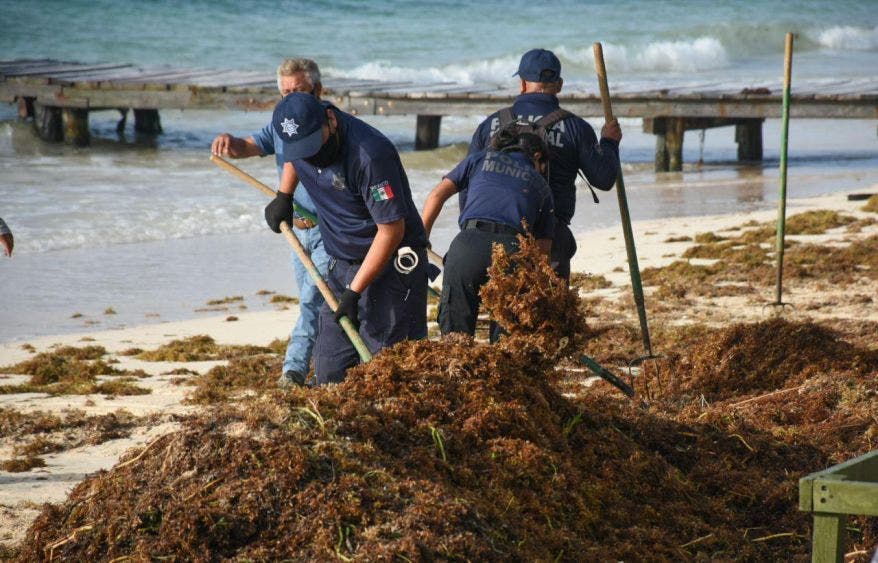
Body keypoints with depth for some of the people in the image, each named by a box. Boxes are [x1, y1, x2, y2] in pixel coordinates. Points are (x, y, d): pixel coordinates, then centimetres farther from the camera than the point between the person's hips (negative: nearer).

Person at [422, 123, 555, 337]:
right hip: (512, 247, 0)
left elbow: (438, 195, 18)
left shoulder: (480, 159, 28)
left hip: (469, 242, 0)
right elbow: (544, 247, 23)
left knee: (455, 335, 5)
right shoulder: (540, 184, 29)